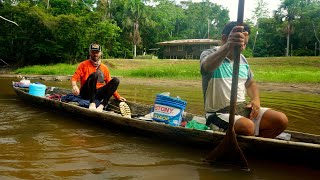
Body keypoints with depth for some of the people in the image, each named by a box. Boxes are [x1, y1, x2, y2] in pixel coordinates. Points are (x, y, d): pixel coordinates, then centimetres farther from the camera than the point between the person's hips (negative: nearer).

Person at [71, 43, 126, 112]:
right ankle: (92, 103, -38)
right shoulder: (84, 64, 7)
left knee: (115, 80, -17)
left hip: (98, 94, 4)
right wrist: (74, 86, -25)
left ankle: (102, 105, -32)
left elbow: (110, 85, 17)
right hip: (86, 93, -3)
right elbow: (74, 78, -2)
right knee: (94, 74, -28)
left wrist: (118, 97, 7)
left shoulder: (104, 68, 16)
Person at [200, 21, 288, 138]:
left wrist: (256, 100, 2)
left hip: (243, 108, 7)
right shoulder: (209, 54, -8)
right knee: (248, 126, -34)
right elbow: (208, 66, -33)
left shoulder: (242, 59, 14)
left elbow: (250, 83, 26)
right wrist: (228, 46, -55)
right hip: (220, 112, -7)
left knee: (281, 120, -8)